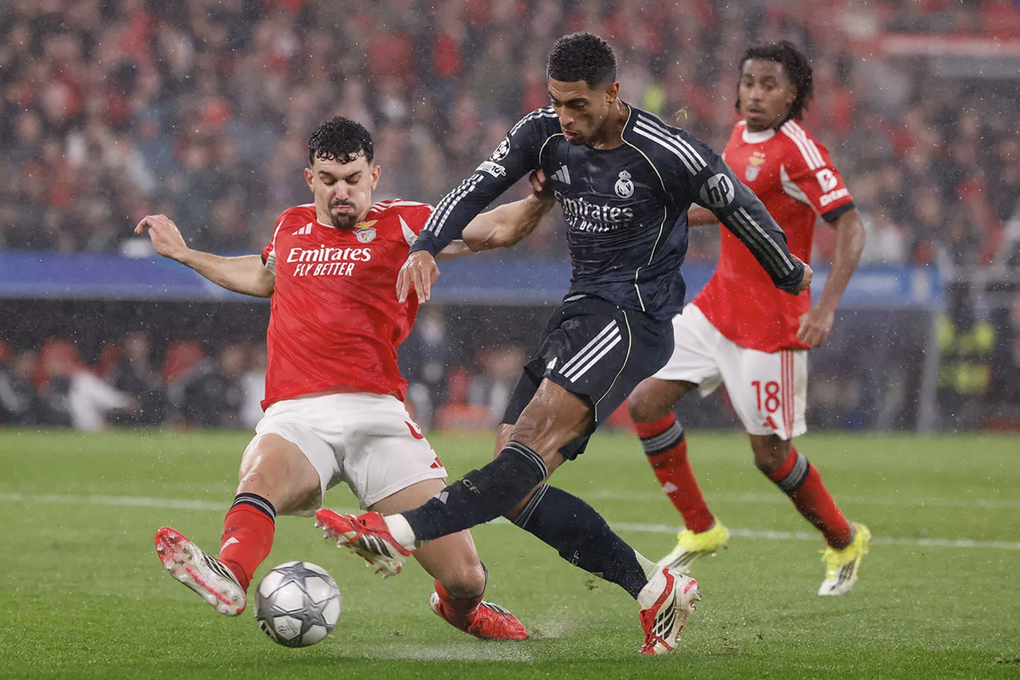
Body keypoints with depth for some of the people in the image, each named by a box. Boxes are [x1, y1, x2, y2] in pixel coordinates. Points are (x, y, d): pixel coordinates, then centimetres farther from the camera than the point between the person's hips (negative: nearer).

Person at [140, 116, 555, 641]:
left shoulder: (399, 224, 8)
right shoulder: (291, 226, 20)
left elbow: (496, 230, 0)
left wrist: (538, 200, -20)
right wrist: (185, 255, 47)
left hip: (375, 412, -2)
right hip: (295, 417, 2)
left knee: (464, 575, -8)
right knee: (262, 471, -37)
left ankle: (459, 607, 28)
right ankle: (230, 575, -65)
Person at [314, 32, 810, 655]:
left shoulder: (668, 154, -13)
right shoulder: (545, 134, 3)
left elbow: (741, 210, 0)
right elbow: (477, 189, 0)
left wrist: (792, 277, 14)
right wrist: (426, 247, -19)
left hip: (635, 318, -8)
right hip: (579, 313, 8)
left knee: (535, 437, -28)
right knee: (516, 491, -2)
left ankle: (401, 533, -43)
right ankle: (656, 591, 4)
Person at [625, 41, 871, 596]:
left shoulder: (797, 150, -18)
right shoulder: (741, 136, 6)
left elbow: (850, 226, -22)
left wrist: (825, 310, -30)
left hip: (770, 321, -8)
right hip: (718, 305, 8)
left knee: (770, 454, 0)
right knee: (645, 403, 0)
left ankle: (845, 543, 26)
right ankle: (700, 530, 15)